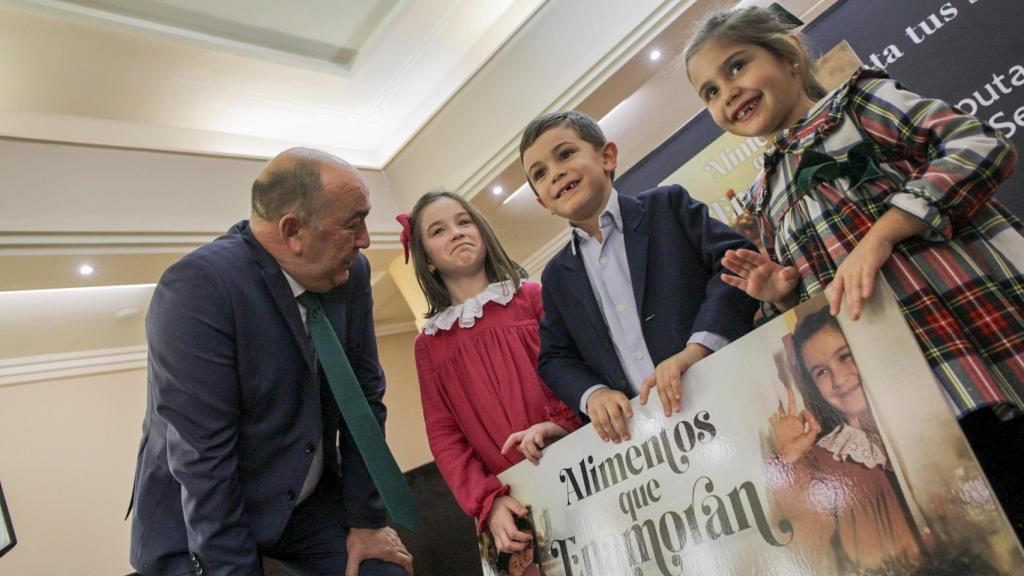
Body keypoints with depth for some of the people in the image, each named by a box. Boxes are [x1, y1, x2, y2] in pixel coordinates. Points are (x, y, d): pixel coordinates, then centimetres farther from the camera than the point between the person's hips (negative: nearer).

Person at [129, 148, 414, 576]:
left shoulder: (351, 275, -7)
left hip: (311, 502, 5)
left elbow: (365, 398, -2)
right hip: (198, 523, -4)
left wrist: (366, 521, -1)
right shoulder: (197, 286, -24)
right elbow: (202, 456, -25)